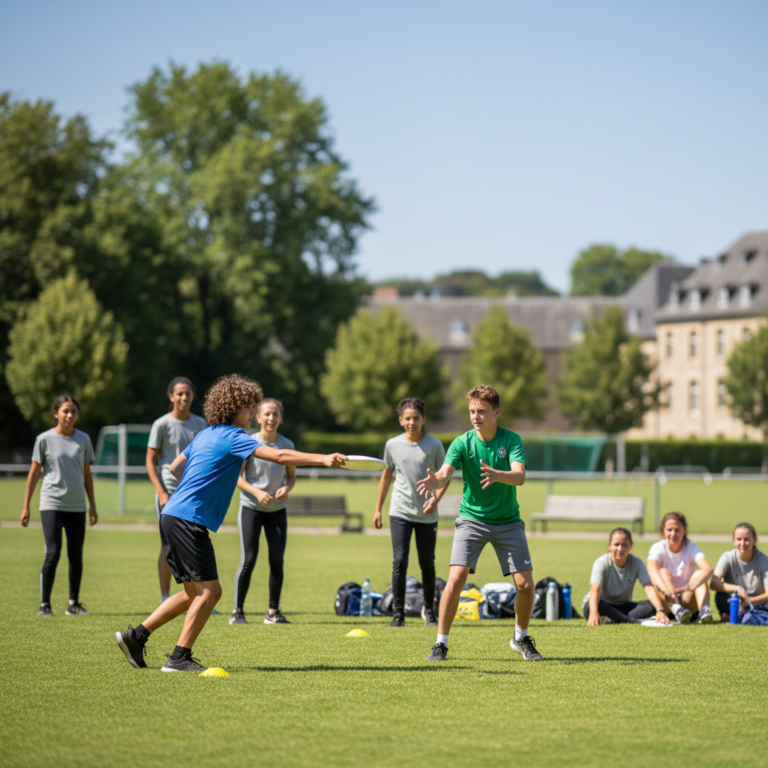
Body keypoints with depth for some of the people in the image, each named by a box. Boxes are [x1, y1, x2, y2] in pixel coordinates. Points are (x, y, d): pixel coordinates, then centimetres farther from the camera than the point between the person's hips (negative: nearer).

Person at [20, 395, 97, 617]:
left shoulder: (83, 440, 7)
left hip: (76, 506, 4)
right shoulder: (45, 439, -2)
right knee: (53, 553, -12)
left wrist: (92, 506, 14)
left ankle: (74, 603, 15)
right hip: (51, 504, -4)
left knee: (76, 556, 5)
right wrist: (26, 507, 1)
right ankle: (44, 604, -5)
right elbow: (34, 473, 2)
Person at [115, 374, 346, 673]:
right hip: (188, 521, -10)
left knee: (195, 592, 14)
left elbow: (175, 467, 29)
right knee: (209, 590, -8)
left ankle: (136, 636, 16)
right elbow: (279, 456, -20)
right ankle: (179, 657, -7)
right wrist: (323, 459, -23)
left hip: (174, 517, 10)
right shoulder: (231, 437, -11)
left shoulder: (207, 435, 18)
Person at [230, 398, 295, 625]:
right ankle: (237, 611, -2)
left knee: (277, 560, -1)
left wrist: (287, 489, -11)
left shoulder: (287, 445, 3)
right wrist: (257, 492, -20)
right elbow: (236, 476, -7)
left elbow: (292, 476, 11)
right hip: (251, 508, -3)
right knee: (248, 559, -10)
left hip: (277, 510, 3)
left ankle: (273, 611, 10)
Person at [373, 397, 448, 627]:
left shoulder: (435, 445, -2)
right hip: (400, 513, 0)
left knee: (427, 565, 6)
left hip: (427, 514, 0)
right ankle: (398, 613, -4)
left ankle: (429, 611, 23)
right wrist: (378, 509, 14)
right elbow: (386, 476, 13)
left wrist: (436, 498, -11)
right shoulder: (393, 445, 2)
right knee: (399, 562, -10)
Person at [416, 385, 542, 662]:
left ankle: (521, 638, 21)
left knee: (525, 584, -5)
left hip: (508, 522, 1)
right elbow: (446, 472, -22)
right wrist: (435, 481, -47)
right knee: (456, 579, -17)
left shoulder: (511, 440, -7)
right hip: (471, 519, -1)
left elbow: (520, 476, -23)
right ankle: (441, 643, -5)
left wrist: (496, 475, -44)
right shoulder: (462, 442, -7)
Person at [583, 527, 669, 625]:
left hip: (623, 607, 3)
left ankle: (613, 620, -42)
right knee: (594, 604, -39)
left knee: (651, 604, -25)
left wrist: (660, 611, -41)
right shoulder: (602, 563, -18)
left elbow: (649, 588, -23)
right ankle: (632, 621, -47)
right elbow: (595, 590, -35)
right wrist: (593, 613, -55)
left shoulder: (637, 563, -10)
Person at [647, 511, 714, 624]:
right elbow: (652, 570, -30)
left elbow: (708, 569, -26)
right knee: (664, 572, -25)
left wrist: (689, 587, -47)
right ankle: (677, 610, -49)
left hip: (687, 603, 1)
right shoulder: (658, 548, -6)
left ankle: (704, 611, -46)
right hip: (666, 603, -1)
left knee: (699, 575, -22)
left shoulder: (691, 548, -4)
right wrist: (666, 590, -52)